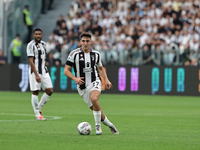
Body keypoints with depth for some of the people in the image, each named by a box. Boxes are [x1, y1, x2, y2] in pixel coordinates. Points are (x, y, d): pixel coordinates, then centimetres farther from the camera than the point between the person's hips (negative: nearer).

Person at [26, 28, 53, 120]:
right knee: (35, 92, -5)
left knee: (50, 91, 0)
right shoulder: (31, 45, -10)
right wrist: (36, 75, -21)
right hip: (35, 71, -7)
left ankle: (39, 108, 18)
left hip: (44, 71, 7)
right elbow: (31, 61, -15)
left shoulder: (43, 44, 13)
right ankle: (37, 115, 1)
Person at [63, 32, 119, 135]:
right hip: (82, 86, 1)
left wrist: (106, 80, 6)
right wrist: (75, 78, -23)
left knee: (94, 99, -32)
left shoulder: (96, 54, 4)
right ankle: (110, 125, 26)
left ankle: (98, 126, -19)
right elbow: (66, 70, -6)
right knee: (95, 109, 3)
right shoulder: (74, 54, -6)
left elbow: (100, 68, 21)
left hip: (94, 82, 0)